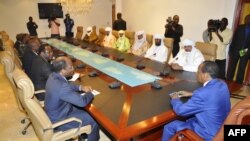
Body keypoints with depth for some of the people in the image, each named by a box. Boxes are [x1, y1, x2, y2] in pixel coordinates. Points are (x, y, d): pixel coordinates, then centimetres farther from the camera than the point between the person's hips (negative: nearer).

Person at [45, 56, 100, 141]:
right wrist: (90, 93, -9)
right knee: (94, 119, 1)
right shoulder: (62, 87, -37)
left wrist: (81, 87, -2)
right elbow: (83, 102, -29)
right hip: (58, 120, -9)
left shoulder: (53, 76, -8)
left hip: (53, 112, 9)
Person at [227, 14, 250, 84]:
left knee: (241, 70, 6)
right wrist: (231, 50, -7)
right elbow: (234, 39, 0)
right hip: (235, 50, 0)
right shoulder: (240, 27, 5)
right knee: (231, 68, 4)